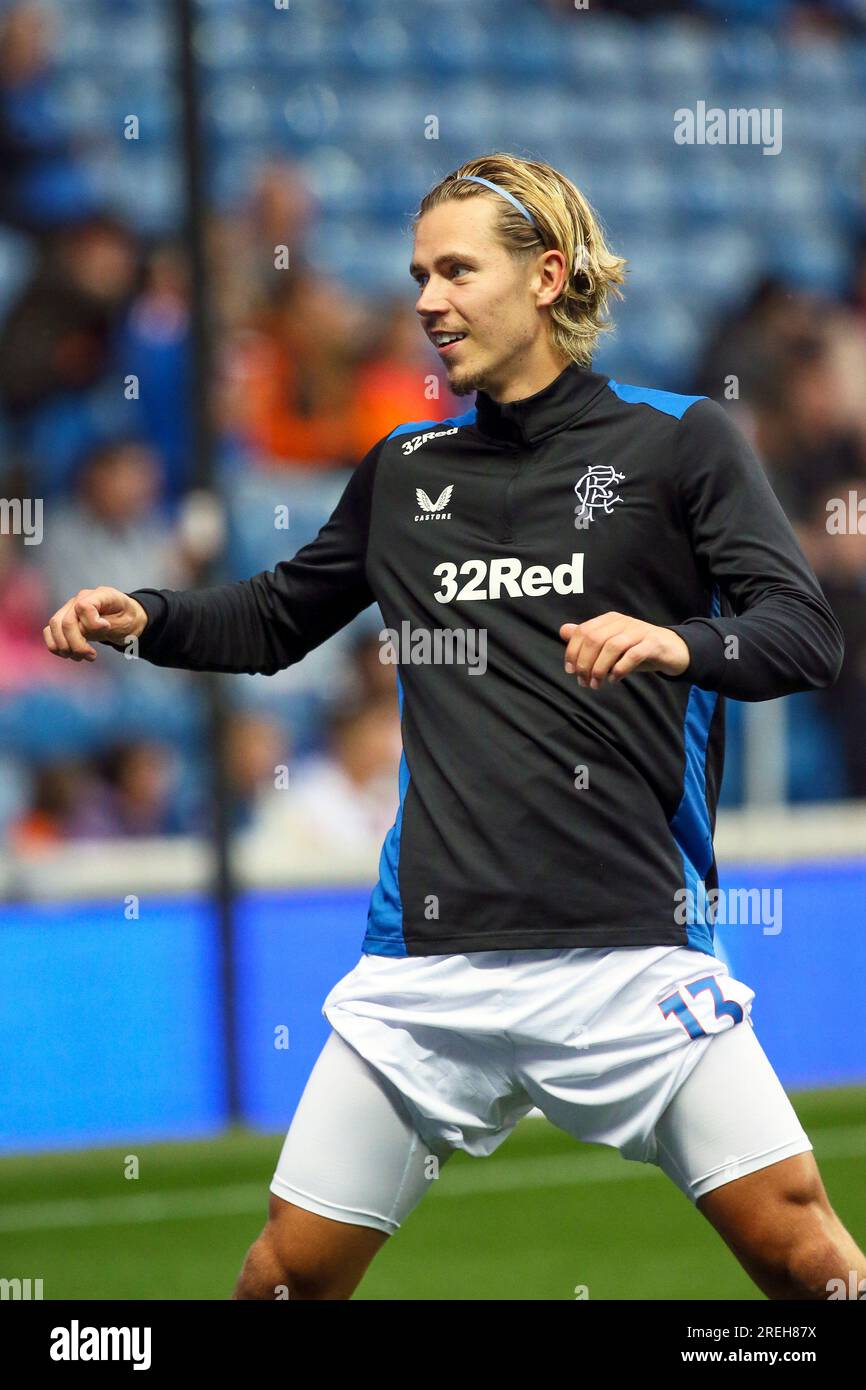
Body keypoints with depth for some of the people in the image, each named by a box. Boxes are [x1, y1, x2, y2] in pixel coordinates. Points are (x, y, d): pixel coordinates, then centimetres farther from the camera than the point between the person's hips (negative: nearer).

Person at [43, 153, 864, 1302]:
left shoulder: (676, 442, 1)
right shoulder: (405, 470, 14)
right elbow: (277, 621, 27)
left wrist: (682, 645, -28)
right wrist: (147, 619, 8)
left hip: (628, 943, -3)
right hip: (431, 955, 3)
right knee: (293, 1271, 2)